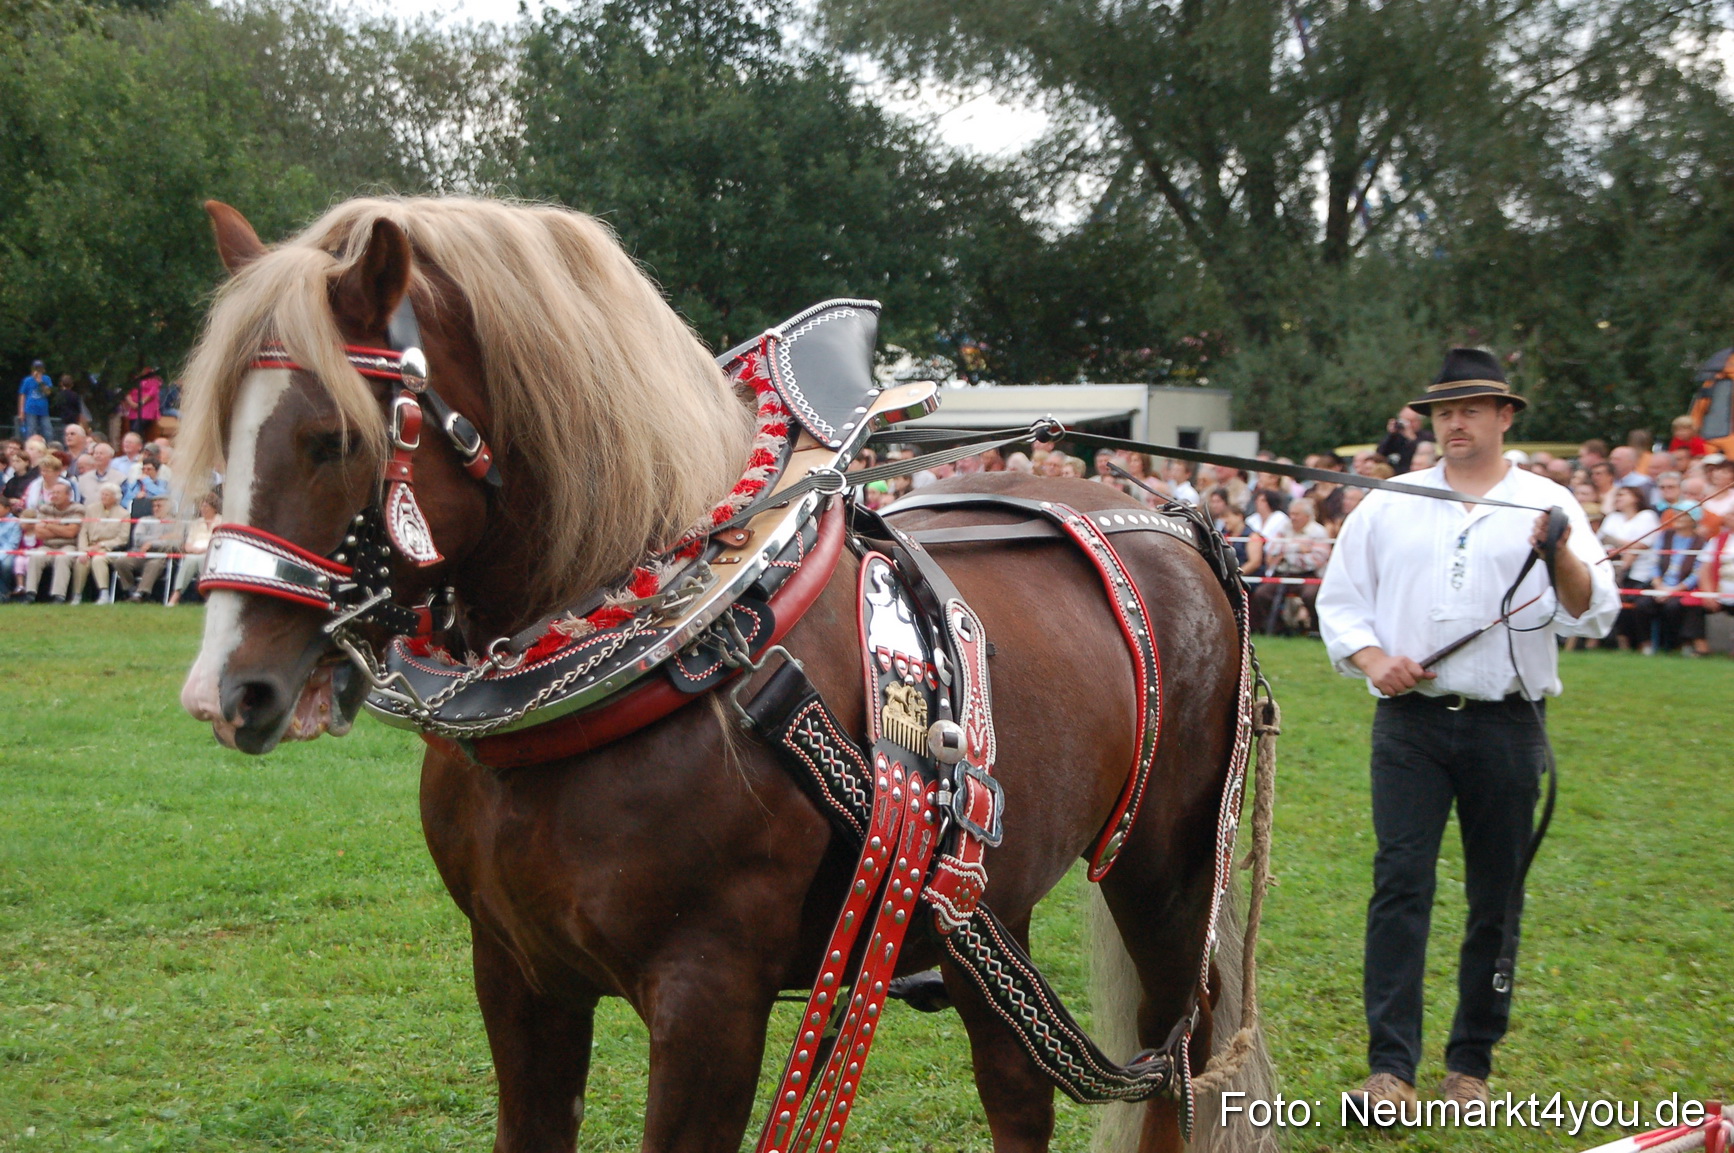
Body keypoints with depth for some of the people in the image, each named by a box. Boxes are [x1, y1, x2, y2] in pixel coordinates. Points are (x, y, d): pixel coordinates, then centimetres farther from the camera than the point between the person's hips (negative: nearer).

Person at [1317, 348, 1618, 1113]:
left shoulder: (1548, 505, 6)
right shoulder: (1389, 504, 10)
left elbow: (1592, 615, -2)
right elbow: (1339, 599, 12)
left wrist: (1562, 554, -21)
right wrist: (1372, 660, -6)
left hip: (1507, 726, 0)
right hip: (1411, 720, 0)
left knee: (1497, 899, 5)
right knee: (1400, 883, -9)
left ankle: (1472, 1063, 17)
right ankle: (1390, 1066, -10)